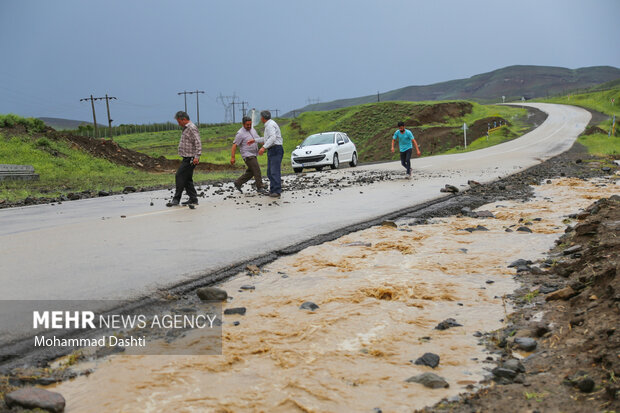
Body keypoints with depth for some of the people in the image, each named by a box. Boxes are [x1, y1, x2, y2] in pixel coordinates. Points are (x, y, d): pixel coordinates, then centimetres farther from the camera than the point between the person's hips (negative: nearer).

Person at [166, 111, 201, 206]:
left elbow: (198, 143, -21)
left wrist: (197, 157, -27)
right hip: (187, 159, 10)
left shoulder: (192, 128, -14)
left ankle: (176, 199, -6)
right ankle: (193, 199, 14)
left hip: (190, 159, -10)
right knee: (187, 179, 11)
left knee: (180, 176, -9)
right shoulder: (185, 128, 18)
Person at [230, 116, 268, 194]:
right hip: (247, 156, -8)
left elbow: (259, 139, 15)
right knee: (257, 171, -12)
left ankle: (238, 183, 26)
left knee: (250, 172, 14)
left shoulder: (252, 130, 9)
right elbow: (234, 145, -15)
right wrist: (232, 157, -20)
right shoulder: (240, 133, -14)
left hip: (253, 155, 8)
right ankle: (260, 188, -5)